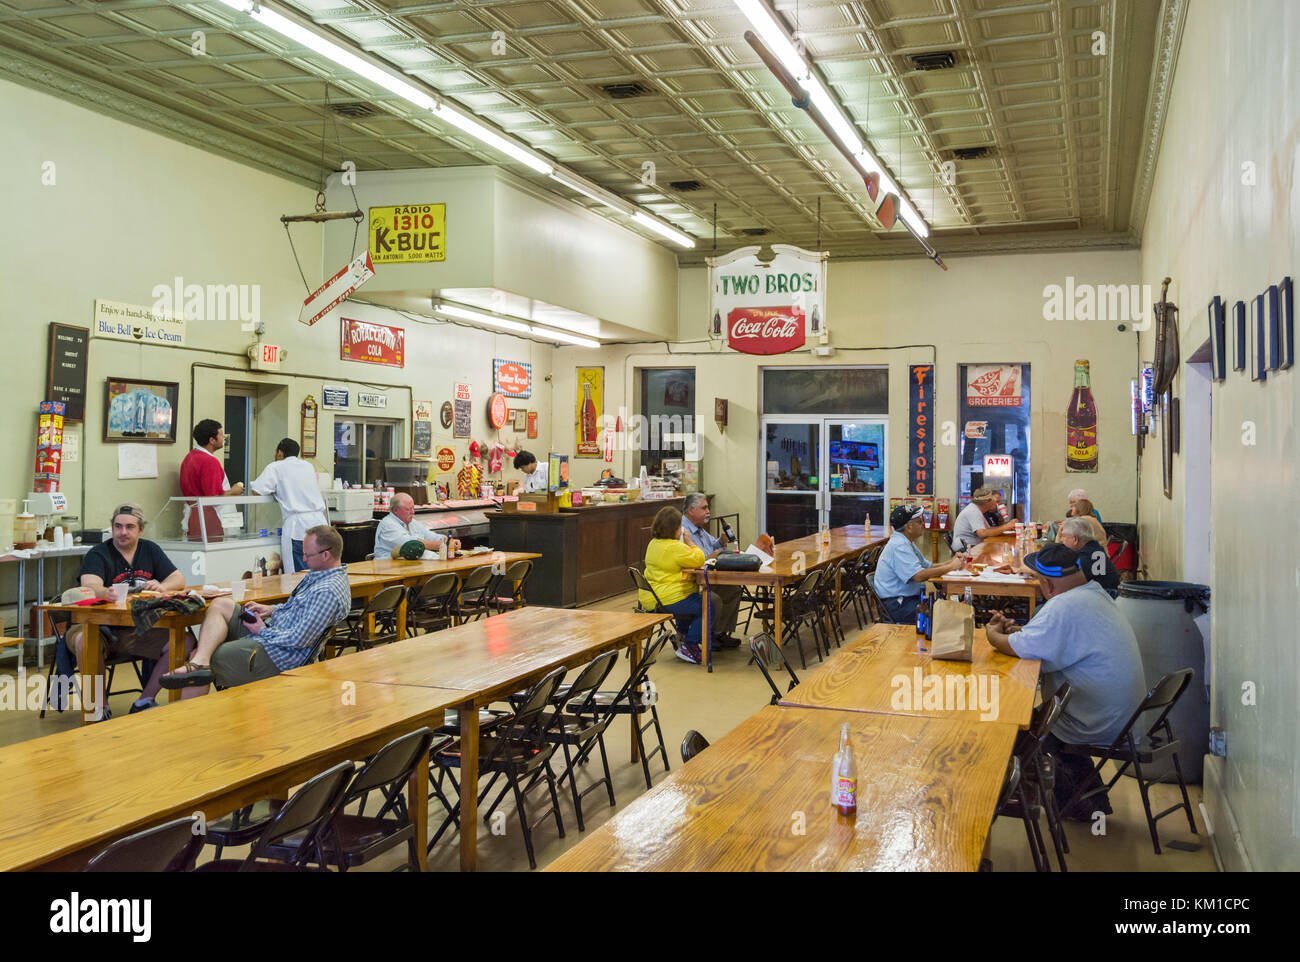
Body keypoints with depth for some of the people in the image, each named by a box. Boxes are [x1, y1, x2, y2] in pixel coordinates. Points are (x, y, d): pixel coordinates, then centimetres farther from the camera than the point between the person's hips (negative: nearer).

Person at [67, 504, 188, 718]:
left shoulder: (150, 550, 11)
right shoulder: (98, 554, -4)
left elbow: (179, 579, 4)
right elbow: (90, 586, -24)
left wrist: (161, 587, -20)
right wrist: (105, 593, -49)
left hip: (141, 630, 4)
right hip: (101, 627, -3)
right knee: (85, 642, -37)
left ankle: (145, 702, -6)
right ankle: (100, 707, -18)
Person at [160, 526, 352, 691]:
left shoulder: (328, 591, -25)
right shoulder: (318, 574, 9)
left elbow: (299, 639, -27)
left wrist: (263, 631, -12)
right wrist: (271, 610, 9)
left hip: (276, 654, -11)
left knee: (202, 657, -8)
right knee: (220, 604, -1)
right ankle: (200, 662, -17)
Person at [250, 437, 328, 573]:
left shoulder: (276, 467, 5)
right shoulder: (308, 466, 20)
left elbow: (256, 491, -4)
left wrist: (274, 491, 16)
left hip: (297, 525, -5)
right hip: (320, 521, 5)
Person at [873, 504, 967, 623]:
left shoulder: (905, 542, 15)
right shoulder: (899, 546, -18)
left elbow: (927, 567, 18)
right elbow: (919, 576, -28)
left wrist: (950, 562, 2)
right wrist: (950, 567, -19)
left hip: (909, 597, 10)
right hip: (897, 604, -10)